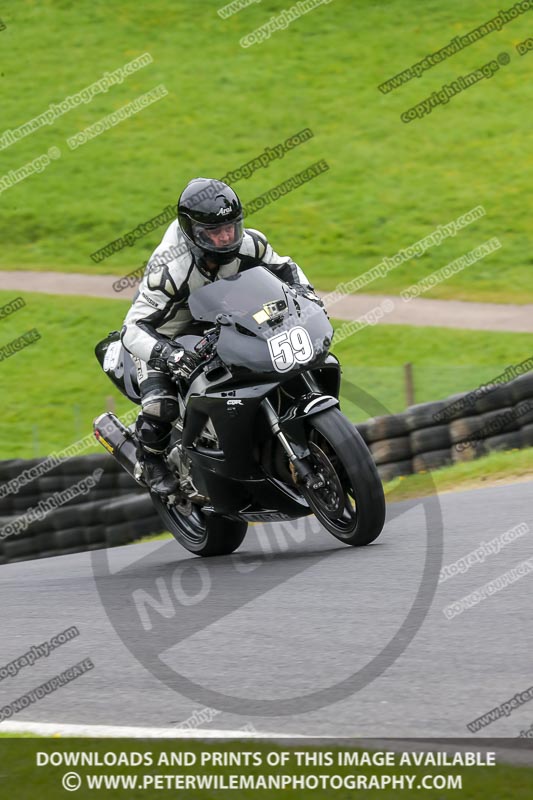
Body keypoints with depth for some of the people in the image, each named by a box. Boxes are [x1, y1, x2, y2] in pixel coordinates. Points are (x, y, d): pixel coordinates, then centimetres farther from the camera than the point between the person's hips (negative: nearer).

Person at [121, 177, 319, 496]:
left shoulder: (248, 245, -22)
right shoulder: (170, 270, -39)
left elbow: (284, 268, -1)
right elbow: (134, 328, -40)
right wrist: (167, 354, -58)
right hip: (164, 334, -6)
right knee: (161, 404, -24)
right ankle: (153, 462, 7)